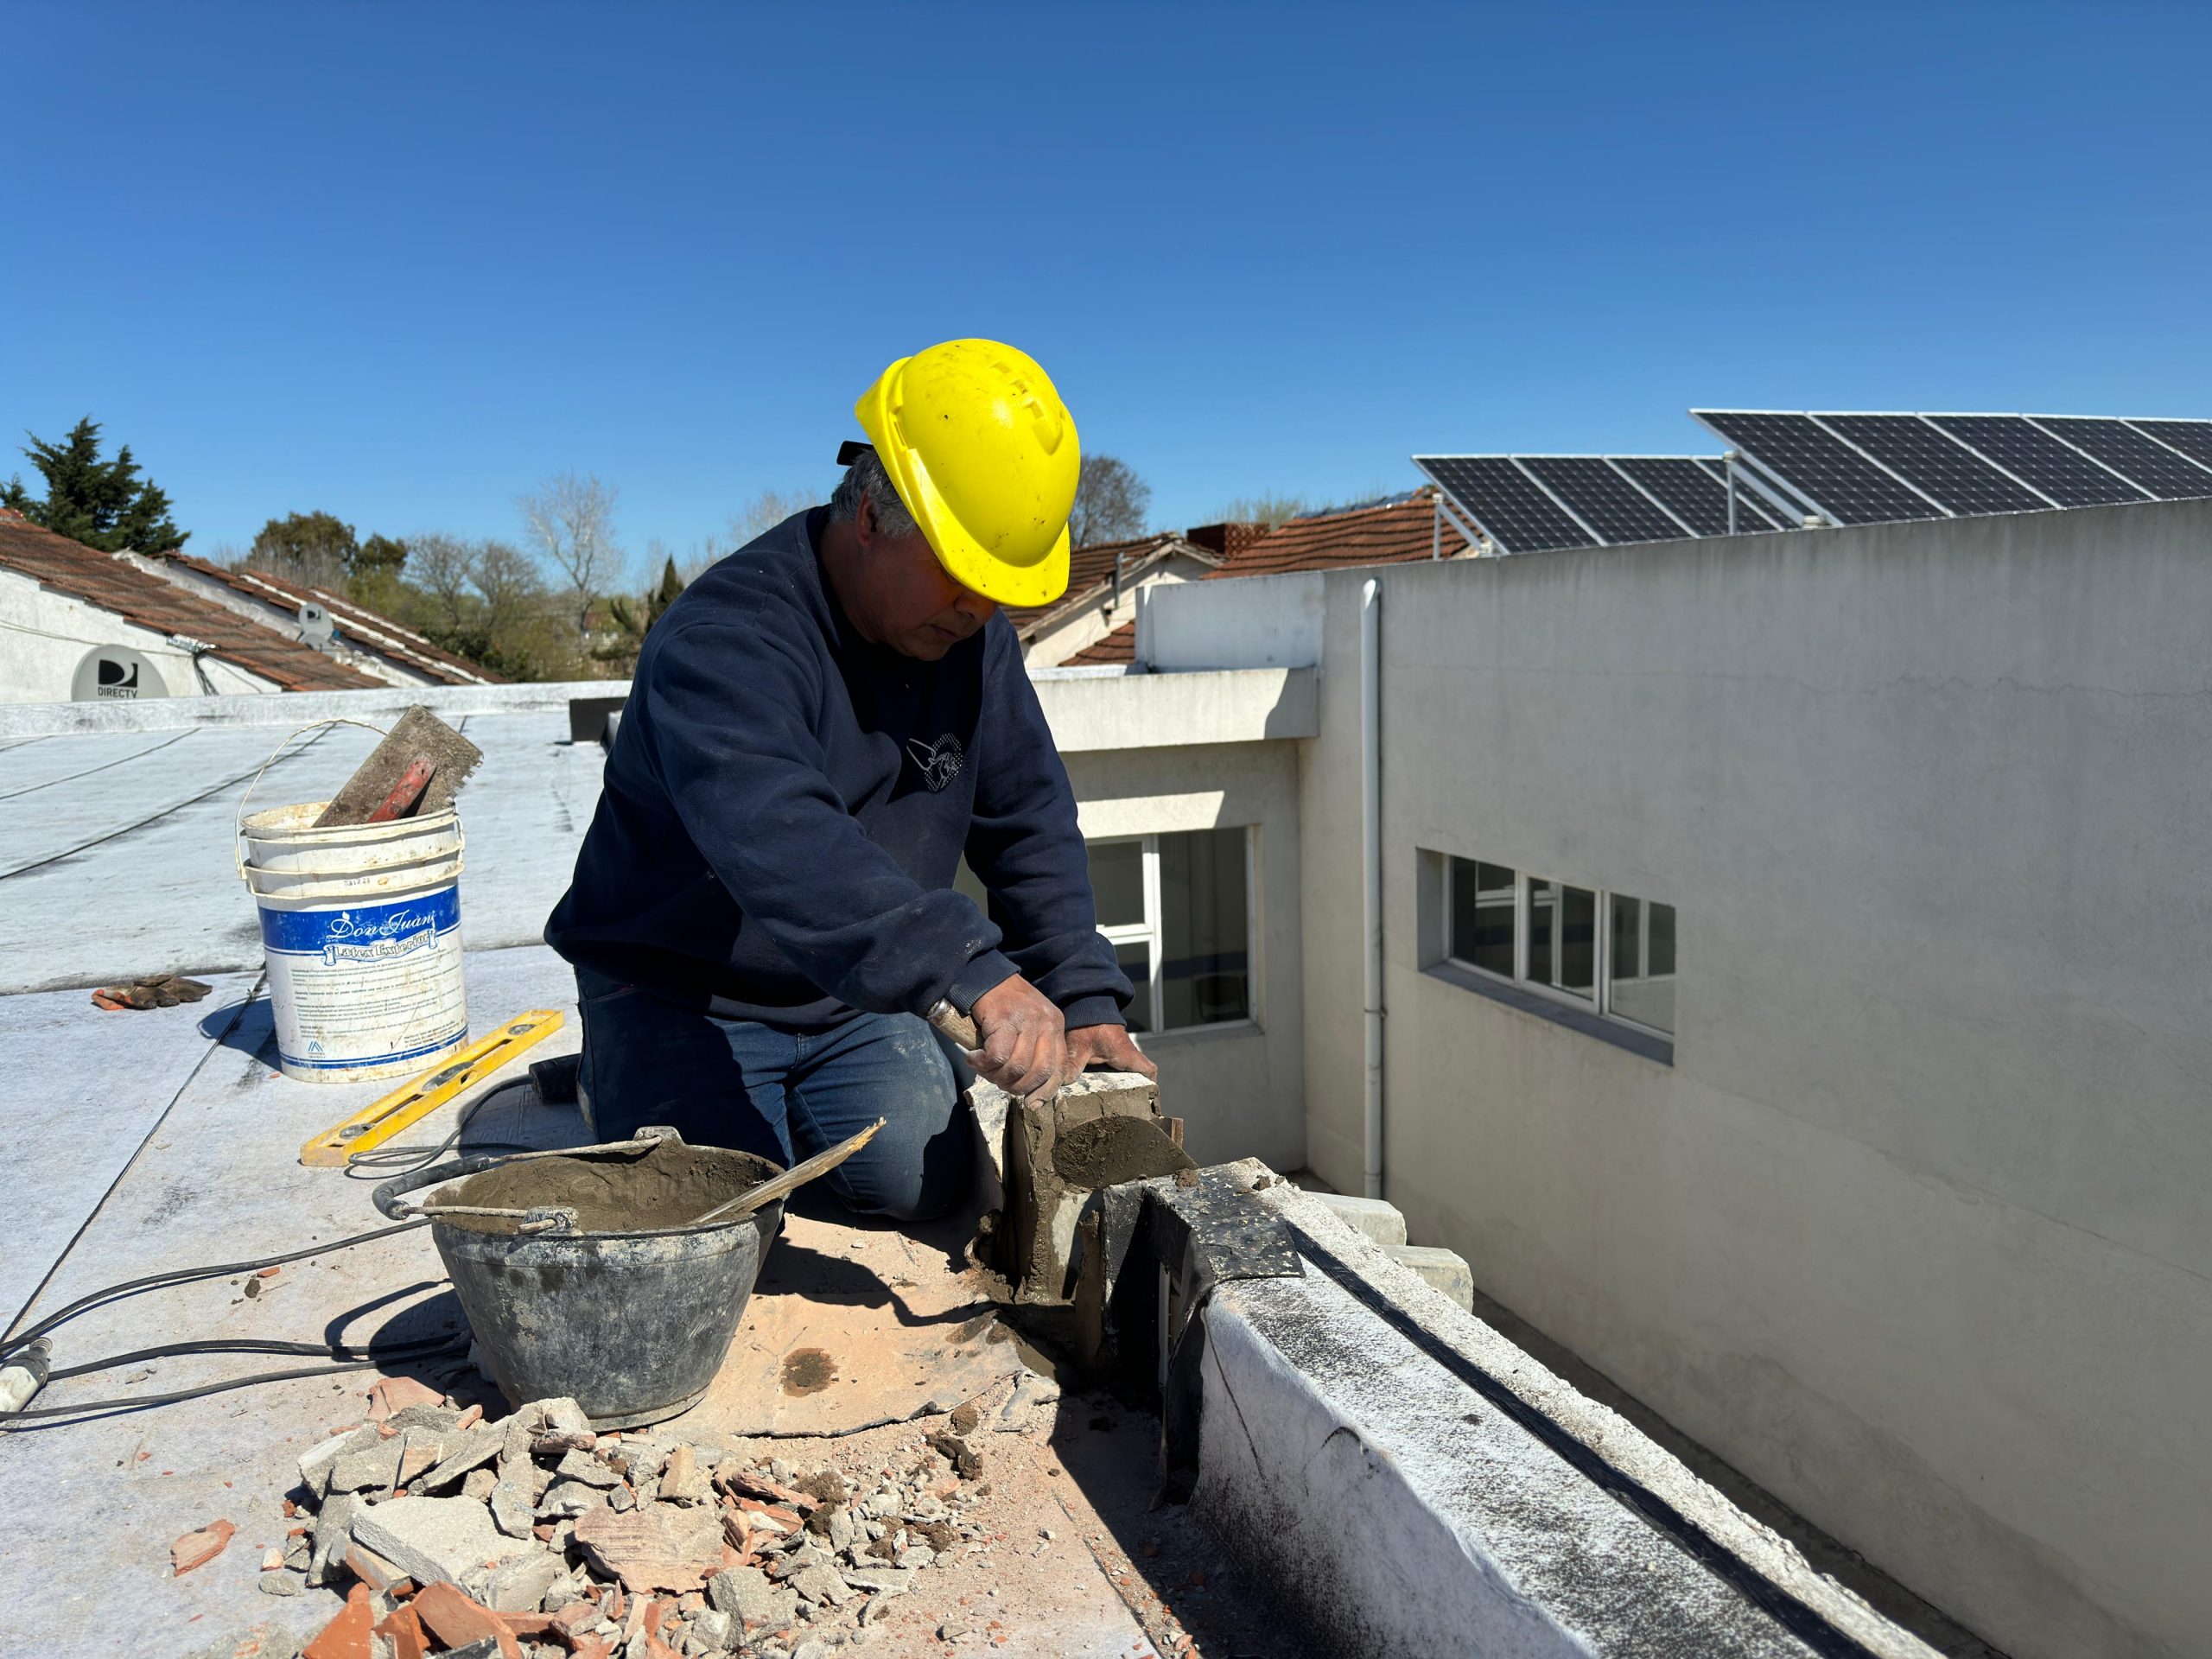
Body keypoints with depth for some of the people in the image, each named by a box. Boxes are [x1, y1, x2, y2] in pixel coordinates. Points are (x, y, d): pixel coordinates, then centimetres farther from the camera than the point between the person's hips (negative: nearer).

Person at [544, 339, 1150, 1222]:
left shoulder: (969, 632, -3)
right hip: (684, 996, -4)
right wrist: (973, 973, -58)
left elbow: (1030, 823, 1)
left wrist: (1083, 1000, -10)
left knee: (923, 1181, -16)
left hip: (855, 1003, 5)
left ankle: (794, 1103, 16)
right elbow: (778, 840, -46)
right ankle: (619, 1087, 13)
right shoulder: (725, 642, -28)